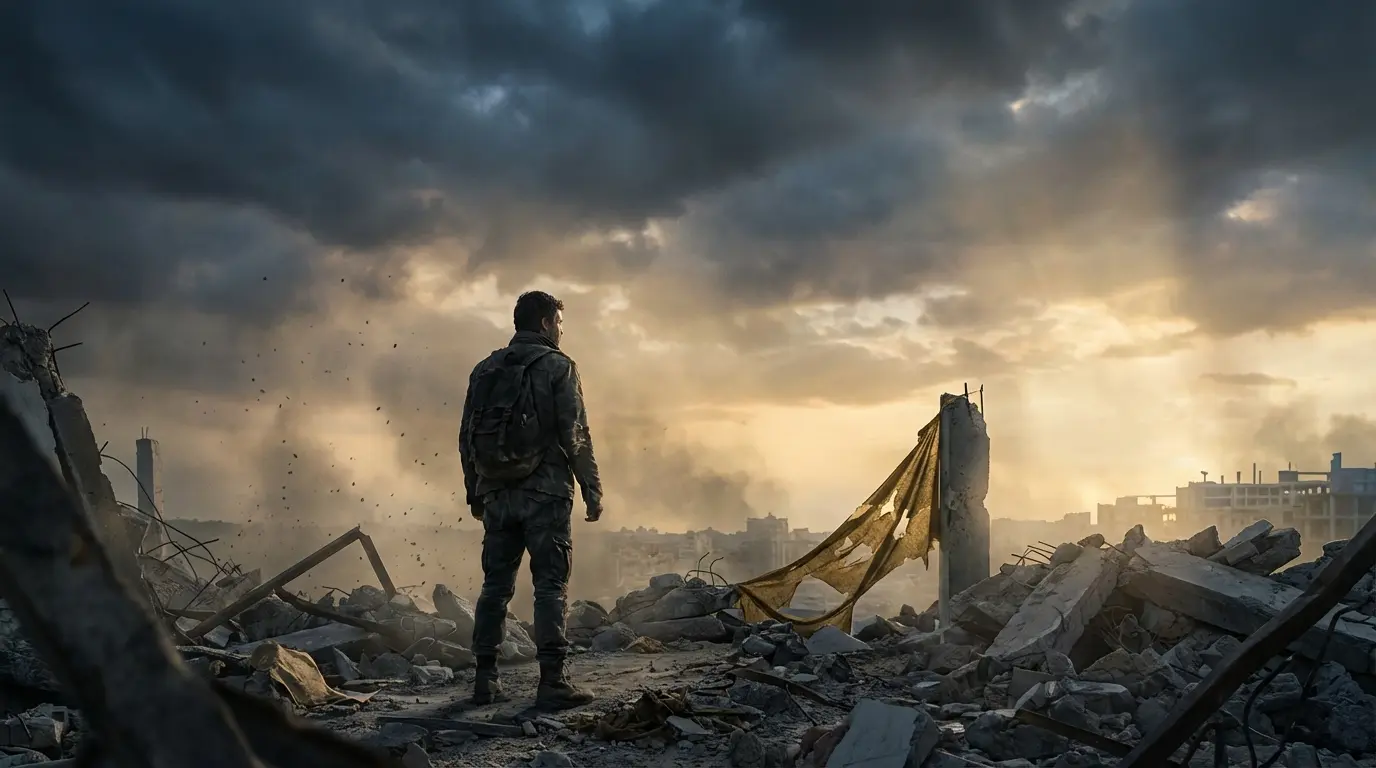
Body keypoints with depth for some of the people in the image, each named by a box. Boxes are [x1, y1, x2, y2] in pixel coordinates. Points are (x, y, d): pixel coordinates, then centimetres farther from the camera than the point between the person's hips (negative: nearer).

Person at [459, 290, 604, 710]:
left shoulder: (485, 369, 12)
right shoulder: (558, 367, -3)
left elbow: (467, 436, 11)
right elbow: (576, 435, -9)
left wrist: (474, 494, 18)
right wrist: (592, 490, -4)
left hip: (496, 494, 5)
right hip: (545, 492, -5)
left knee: (495, 585, 11)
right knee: (551, 586, -3)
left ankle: (486, 679, 13)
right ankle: (552, 682, -6)